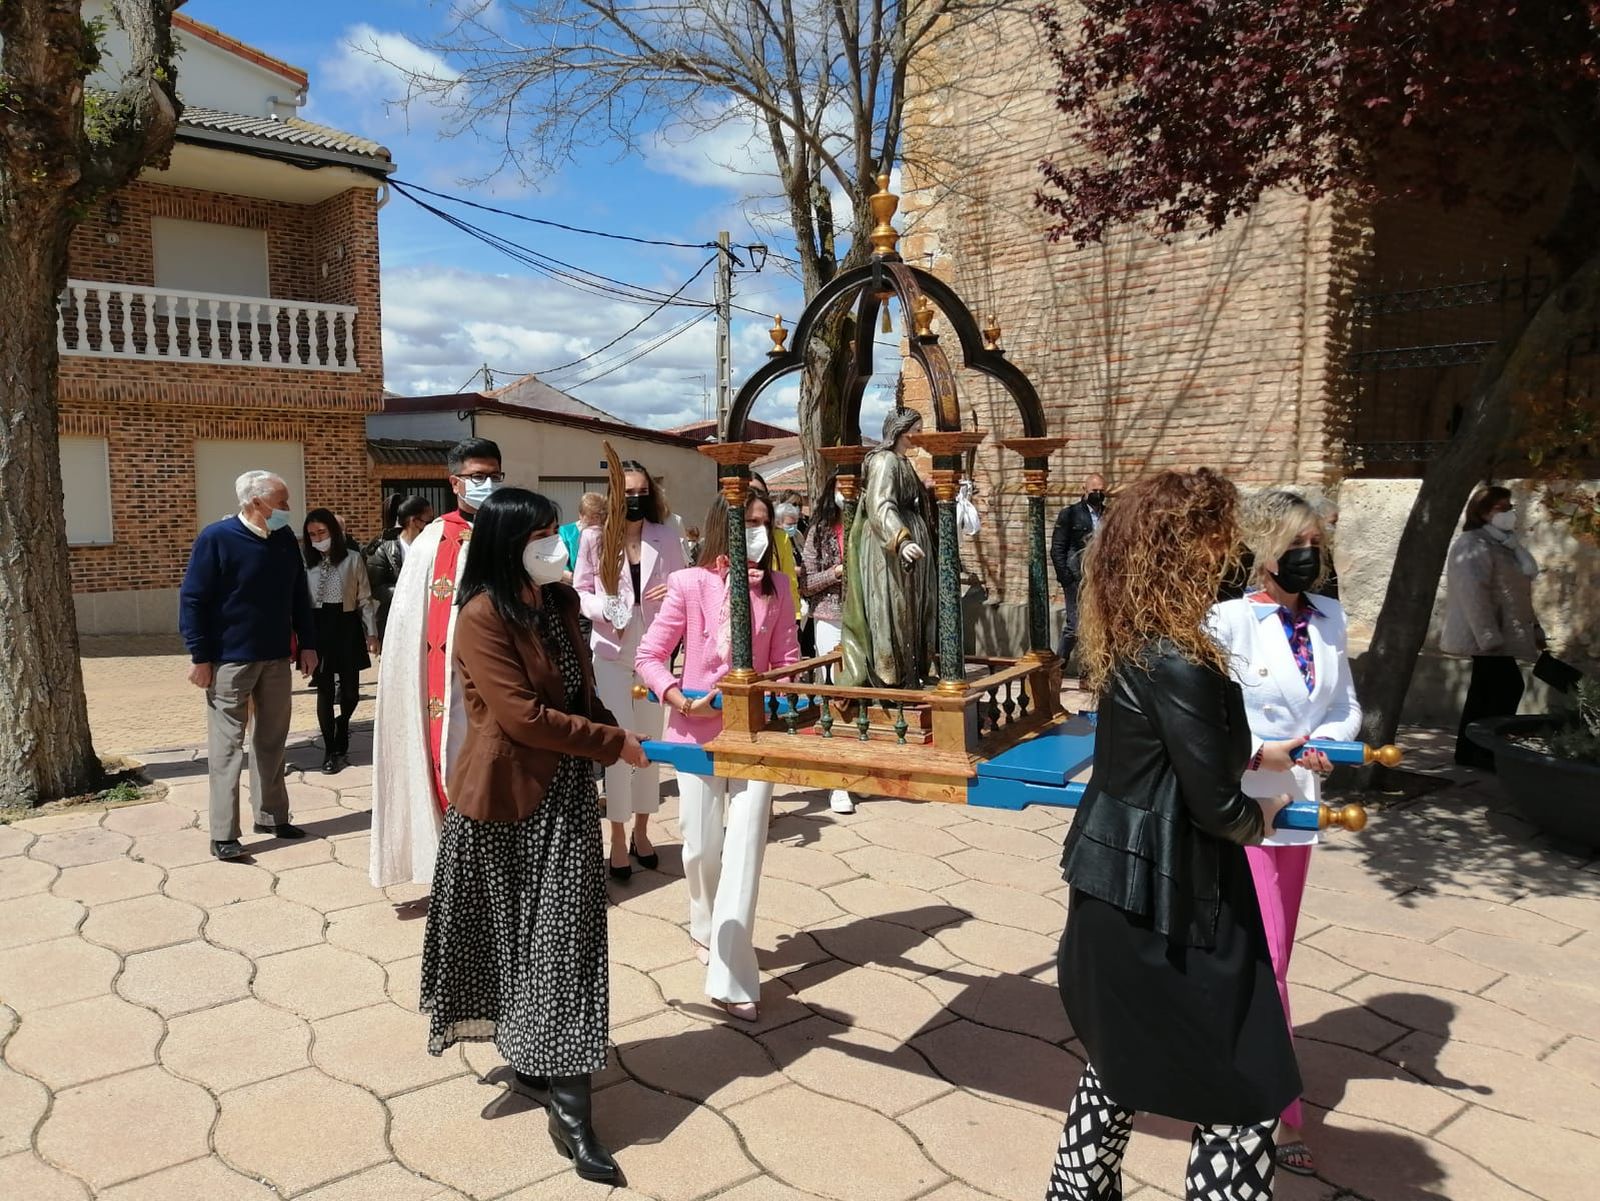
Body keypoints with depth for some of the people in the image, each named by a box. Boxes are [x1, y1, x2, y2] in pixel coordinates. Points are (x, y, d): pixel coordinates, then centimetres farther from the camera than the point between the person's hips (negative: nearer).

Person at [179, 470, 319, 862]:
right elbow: (192, 599, -11)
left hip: (276, 658, 6)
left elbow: (299, 595, 14)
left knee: (272, 739, 13)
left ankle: (271, 815, 25)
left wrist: (307, 643, 10)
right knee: (227, 744, -1)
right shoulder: (216, 538, -11)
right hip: (230, 661, -6)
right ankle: (223, 834, 3)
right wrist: (200, 656, -13)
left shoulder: (285, 539, 6)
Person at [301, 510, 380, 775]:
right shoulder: (306, 563, 2)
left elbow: (365, 599, 1)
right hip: (318, 629, 1)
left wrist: (372, 632, -2)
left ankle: (341, 725, 37)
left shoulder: (353, 559, -2)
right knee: (325, 690, 2)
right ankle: (331, 750, 12)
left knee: (350, 690, 5)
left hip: (347, 627, 0)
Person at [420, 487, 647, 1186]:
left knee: (567, 934, 5)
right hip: (504, 795, -6)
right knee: (508, 933, 13)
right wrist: (617, 745, -16)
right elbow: (523, 716, -22)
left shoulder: (560, 602, 6)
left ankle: (570, 1111, 14)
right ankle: (518, 1048, 40)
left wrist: (613, 740, 0)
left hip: (564, 794, 6)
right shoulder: (482, 617, -17)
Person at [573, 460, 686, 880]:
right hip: (611, 650, -2)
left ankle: (641, 831, 26)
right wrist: (605, 609, -20)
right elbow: (580, 591, -1)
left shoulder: (667, 537, -1)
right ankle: (619, 839, 11)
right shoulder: (594, 538, -6)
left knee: (651, 740, 11)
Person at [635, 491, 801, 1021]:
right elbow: (650, 656, -3)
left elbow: (787, 660, 7)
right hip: (698, 729, -1)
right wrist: (681, 701, -15)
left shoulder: (776, 586, 1)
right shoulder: (690, 584, -8)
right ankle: (707, 929, 43)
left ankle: (731, 978, 2)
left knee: (746, 846, -5)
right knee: (702, 847, 11)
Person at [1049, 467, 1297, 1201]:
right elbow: (1215, 807, -20)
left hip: (1118, 884, 9)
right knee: (1244, 1094, 7)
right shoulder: (1179, 664, -25)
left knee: (1120, 1060, 25)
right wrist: (1264, 813, 0)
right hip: (1168, 898, -9)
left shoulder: (1126, 646, 2)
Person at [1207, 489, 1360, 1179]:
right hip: (1243, 806, -6)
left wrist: (1325, 745, -11)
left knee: (1275, 958, 16)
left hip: (1300, 804, 6)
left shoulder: (1329, 616, 3)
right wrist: (1260, 754, -23)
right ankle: (1284, 1119, 10)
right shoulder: (1231, 621, -15)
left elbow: (1347, 706, 8)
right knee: (1266, 960, -2)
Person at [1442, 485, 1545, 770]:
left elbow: (1517, 593, 21)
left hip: (1499, 633, 10)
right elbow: (1473, 594, -22)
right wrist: (1490, 635, -27)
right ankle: (1487, 752, -6)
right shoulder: (1472, 545, -14)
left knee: (1485, 691, 10)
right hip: (1486, 636, -10)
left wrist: (1535, 630, 17)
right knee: (1508, 687, -12)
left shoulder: (1503, 543, 17)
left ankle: (1469, 752, 15)